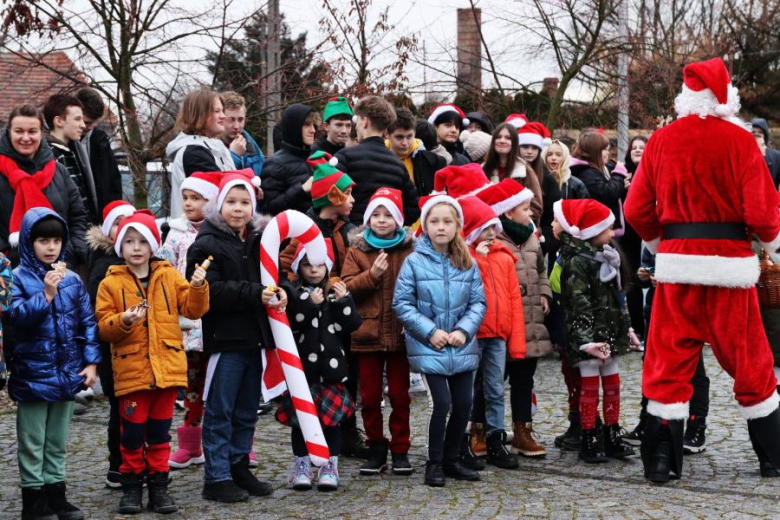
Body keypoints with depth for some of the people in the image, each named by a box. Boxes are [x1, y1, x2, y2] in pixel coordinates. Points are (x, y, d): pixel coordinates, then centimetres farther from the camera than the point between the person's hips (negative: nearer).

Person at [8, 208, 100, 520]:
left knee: (58, 440, 15)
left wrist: (91, 362, 1)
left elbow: (87, 322, 6)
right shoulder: (18, 278, -8)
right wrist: (46, 294, -25)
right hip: (33, 373, -4)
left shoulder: (72, 280, 4)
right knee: (33, 442, 5)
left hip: (67, 373, 4)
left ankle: (55, 493, 26)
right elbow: (16, 317, -19)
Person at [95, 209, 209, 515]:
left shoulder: (169, 276, 6)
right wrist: (123, 321, -21)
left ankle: (158, 486, 18)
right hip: (131, 370, -2)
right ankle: (131, 485, 17)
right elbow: (103, 327, -2)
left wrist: (198, 287, -18)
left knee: (160, 432, 9)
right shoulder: (111, 283, 1)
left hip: (167, 367, 2)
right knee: (132, 432, 4)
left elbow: (194, 309, 0)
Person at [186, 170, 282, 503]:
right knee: (220, 411, -1)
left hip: (254, 337, 7)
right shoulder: (207, 244, -8)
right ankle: (217, 478, 5)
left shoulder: (258, 239, 12)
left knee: (247, 409, 14)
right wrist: (254, 294, -21)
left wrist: (278, 292, 1)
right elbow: (212, 291, -17)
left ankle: (239, 468, 25)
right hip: (225, 337, -7)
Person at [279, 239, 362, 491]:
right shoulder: (292, 292, 0)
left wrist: (343, 300, -12)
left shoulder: (337, 290, 8)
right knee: (300, 416, 5)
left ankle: (330, 466, 13)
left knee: (332, 416, 4)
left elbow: (353, 325, 1)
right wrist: (310, 305, -21)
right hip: (301, 366, -2)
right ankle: (301, 465, 17)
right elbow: (288, 324, -14)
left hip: (331, 365, 2)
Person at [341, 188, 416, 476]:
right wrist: (371, 275, -18)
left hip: (400, 334, -1)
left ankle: (400, 449, 16)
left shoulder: (410, 249, 2)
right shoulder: (356, 250, 5)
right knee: (370, 396, 7)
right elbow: (346, 288, -4)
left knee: (399, 395, 6)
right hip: (367, 333, 1)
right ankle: (376, 448, 19)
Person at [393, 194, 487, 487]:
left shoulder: (468, 263, 4)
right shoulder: (414, 262, -6)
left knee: (464, 404, 7)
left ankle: (452, 460, 24)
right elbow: (402, 303, -6)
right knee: (442, 403, -9)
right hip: (429, 348, -4)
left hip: (462, 348, 4)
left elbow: (478, 302, 5)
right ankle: (435, 463, 8)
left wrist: (464, 330, -11)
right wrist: (429, 331, -13)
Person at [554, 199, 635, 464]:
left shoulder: (606, 256, 14)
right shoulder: (578, 262, -15)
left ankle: (612, 437, 20)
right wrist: (586, 339, -26)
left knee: (612, 383, 11)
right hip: (589, 334, -8)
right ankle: (589, 442, 5)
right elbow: (579, 303, -20)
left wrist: (624, 329, 21)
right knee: (590, 386, -2)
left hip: (610, 333, 9)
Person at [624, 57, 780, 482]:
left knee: (670, 361, 8)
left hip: (676, 260, 2)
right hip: (730, 261, -2)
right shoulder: (740, 140, -7)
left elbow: (636, 210, 1)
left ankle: (661, 459, 5)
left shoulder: (661, 140, 1)